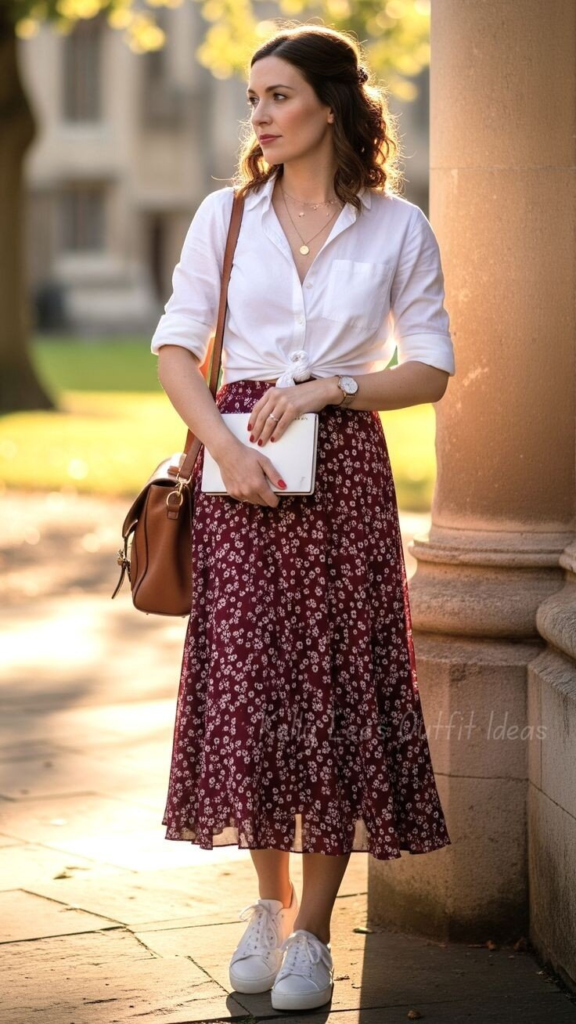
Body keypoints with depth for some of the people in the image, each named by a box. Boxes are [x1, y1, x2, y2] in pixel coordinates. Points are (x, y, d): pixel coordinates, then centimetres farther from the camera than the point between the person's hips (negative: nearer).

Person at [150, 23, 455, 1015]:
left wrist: (331, 386, -12)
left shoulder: (398, 227, 2)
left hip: (343, 466, -1)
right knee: (244, 681, 0)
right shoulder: (225, 215, 6)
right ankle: (270, 900, 20)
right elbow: (175, 347, 4)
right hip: (240, 466, 1)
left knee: (338, 686, -2)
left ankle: (312, 930, 8)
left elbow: (431, 369, 2)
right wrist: (225, 446, -11)